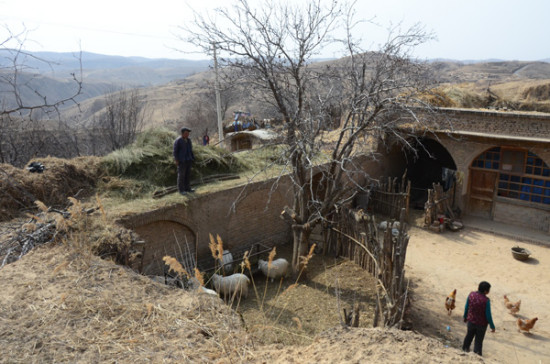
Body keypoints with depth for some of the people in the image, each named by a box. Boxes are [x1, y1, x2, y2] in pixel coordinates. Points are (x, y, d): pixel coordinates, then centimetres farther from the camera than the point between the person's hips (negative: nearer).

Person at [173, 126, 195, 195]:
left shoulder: (188, 140, 9)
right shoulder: (178, 141, -12)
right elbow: (175, 151, -12)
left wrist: (193, 158, 11)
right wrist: (176, 160, -16)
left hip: (188, 160, 7)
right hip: (181, 161, -7)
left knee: (188, 174, 10)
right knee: (181, 175, -1)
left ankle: (187, 188, 18)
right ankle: (181, 190, 7)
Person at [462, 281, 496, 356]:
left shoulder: (471, 295, -14)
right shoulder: (486, 300, -27)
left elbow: (466, 308, -1)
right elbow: (488, 315, -19)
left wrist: (465, 317, 16)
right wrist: (492, 326, -5)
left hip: (471, 321, 4)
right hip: (481, 324, -4)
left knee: (469, 335, 28)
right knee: (479, 340, 15)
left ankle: (465, 348, 49)